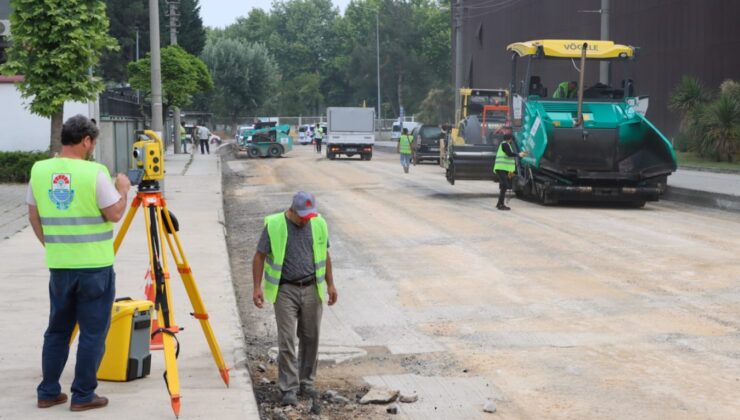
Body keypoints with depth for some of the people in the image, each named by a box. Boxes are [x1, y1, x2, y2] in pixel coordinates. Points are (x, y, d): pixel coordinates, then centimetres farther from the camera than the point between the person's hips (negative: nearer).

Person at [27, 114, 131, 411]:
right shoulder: (94, 172, -14)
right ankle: (83, 395, 8)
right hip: (95, 265, -5)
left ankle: (48, 392, 20)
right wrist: (122, 189, 5)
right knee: (92, 332, 4)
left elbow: (34, 216, 10)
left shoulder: (39, 170, 3)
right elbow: (115, 214, -12)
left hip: (58, 264, 5)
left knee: (57, 329, 17)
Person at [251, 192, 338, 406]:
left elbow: (325, 255, 14)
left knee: (310, 338, 10)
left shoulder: (318, 224, 3)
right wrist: (257, 287, -12)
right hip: (285, 290, -3)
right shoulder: (274, 225, -9)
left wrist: (330, 284, 12)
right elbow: (259, 257, -5)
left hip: (311, 289, 4)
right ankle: (289, 389, 0)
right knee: (287, 340, -5)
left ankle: (306, 382, 24)